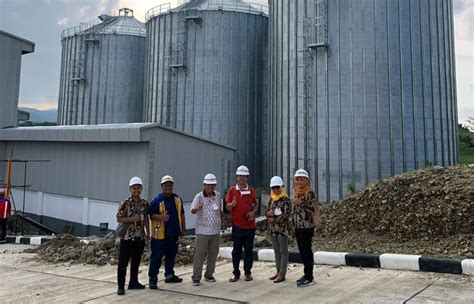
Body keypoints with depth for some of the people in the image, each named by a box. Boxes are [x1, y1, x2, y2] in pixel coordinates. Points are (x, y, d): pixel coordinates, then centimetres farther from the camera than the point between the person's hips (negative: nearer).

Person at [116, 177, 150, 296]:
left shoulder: (145, 203, 5)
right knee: (123, 263, 0)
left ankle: (133, 282, 28)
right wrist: (132, 219, -20)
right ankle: (121, 286, 7)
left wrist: (148, 232, 13)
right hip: (127, 237, -5)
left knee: (136, 262, 15)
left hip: (140, 237, 5)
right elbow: (119, 219, -8)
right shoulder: (125, 203, -9)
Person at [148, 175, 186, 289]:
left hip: (174, 234, 6)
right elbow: (151, 215, -13)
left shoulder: (177, 199, 8)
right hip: (160, 235, -6)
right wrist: (161, 217, -32)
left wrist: (183, 229, 16)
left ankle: (169, 275, 33)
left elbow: (181, 214, 17)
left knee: (171, 256, 18)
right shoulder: (157, 200, -10)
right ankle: (153, 278, 7)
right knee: (156, 257, -2)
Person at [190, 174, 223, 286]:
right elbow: (192, 210, -23)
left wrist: (222, 220, 17)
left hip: (215, 230, 5)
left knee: (213, 254, 10)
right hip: (202, 230, -5)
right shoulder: (199, 196, -10)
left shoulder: (218, 195, 4)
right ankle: (196, 278, 4)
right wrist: (197, 208, -44)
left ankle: (209, 275, 24)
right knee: (200, 254, -3)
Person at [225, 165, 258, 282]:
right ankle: (236, 273, 15)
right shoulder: (232, 190, 2)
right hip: (237, 224, -1)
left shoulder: (251, 190, 5)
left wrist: (253, 212, -8)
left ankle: (248, 272, 18)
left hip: (249, 225, 1)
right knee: (236, 250, 6)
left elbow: (256, 204, 12)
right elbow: (227, 207, 1)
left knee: (249, 249, 7)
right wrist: (232, 204, -21)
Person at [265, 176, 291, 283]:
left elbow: (286, 215, -15)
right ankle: (278, 271, 22)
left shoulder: (286, 199, -9)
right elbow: (267, 212, 15)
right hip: (273, 229, 7)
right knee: (276, 251, 13)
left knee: (283, 252, 0)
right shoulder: (272, 199, 12)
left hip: (282, 229, -7)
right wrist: (269, 213, -8)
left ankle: (282, 274, 3)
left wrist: (274, 219, -12)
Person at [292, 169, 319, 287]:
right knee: (302, 251, 12)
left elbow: (314, 208, -17)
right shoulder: (296, 192, 14)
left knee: (306, 251, -5)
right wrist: (294, 226, 20)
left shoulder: (310, 192, -10)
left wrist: (301, 203, -25)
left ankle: (309, 278, 1)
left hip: (307, 226, -8)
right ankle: (307, 275, 22)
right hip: (298, 226, 8)